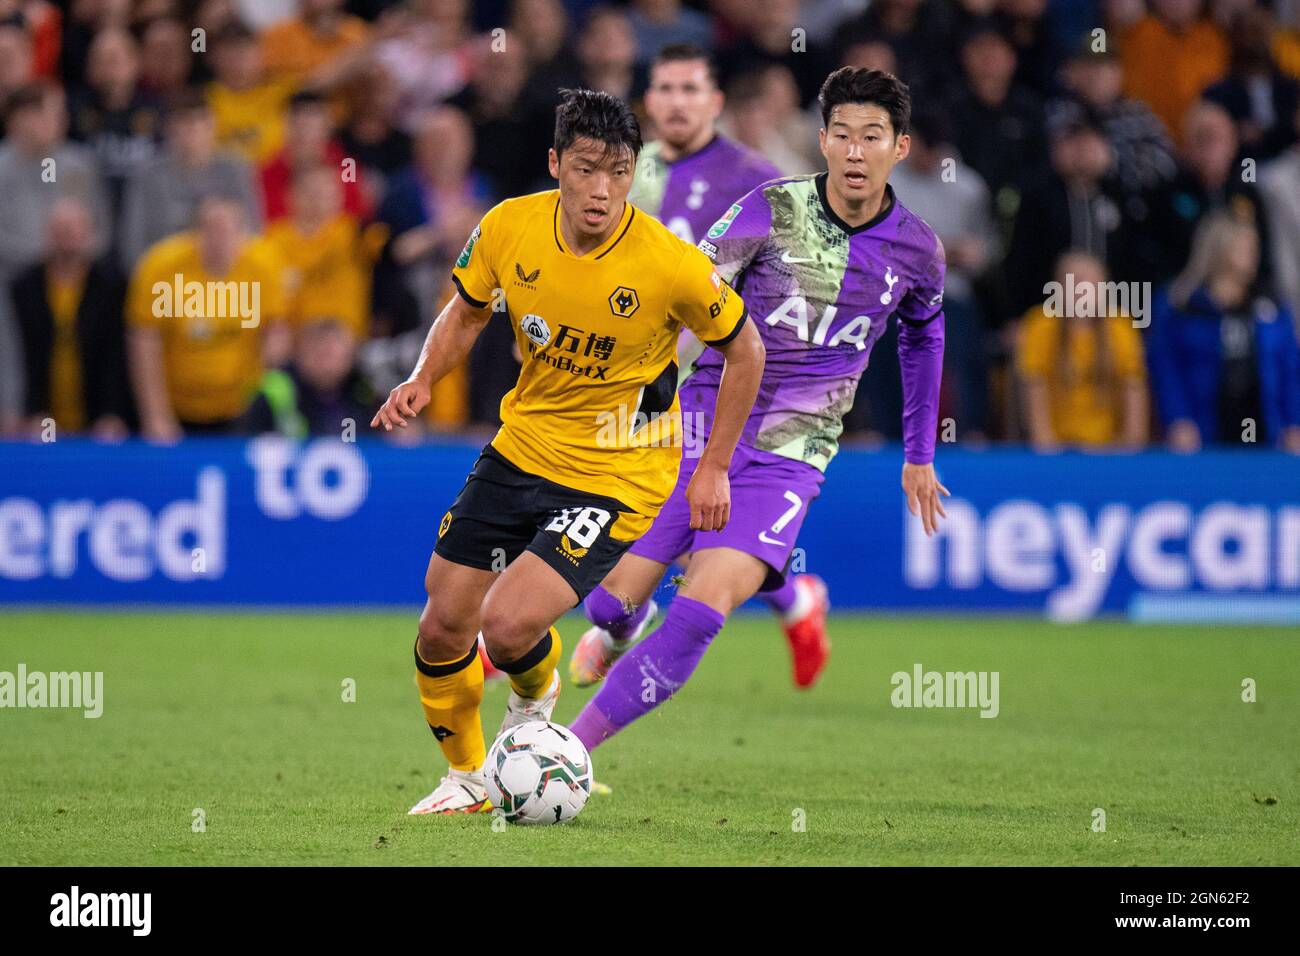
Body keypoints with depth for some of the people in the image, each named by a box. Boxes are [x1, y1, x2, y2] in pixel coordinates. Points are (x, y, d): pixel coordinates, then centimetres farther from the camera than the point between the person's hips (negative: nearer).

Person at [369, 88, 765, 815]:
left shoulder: (671, 264, -22)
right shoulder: (509, 229, -12)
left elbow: (745, 349, -5)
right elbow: (468, 311, 9)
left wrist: (715, 468, -3)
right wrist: (423, 381, -8)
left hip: (619, 474, -5)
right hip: (522, 447, 5)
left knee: (507, 626, -19)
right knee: (443, 627, 6)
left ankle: (536, 697, 19)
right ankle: (467, 778, 33)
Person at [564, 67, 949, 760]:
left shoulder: (916, 251, 2)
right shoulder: (772, 209, -7)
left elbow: (923, 335, 23)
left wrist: (919, 455, 27)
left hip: (789, 460, 0)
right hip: (702, 427, 0)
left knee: (703, 612, -22)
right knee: (613, 602, -3)